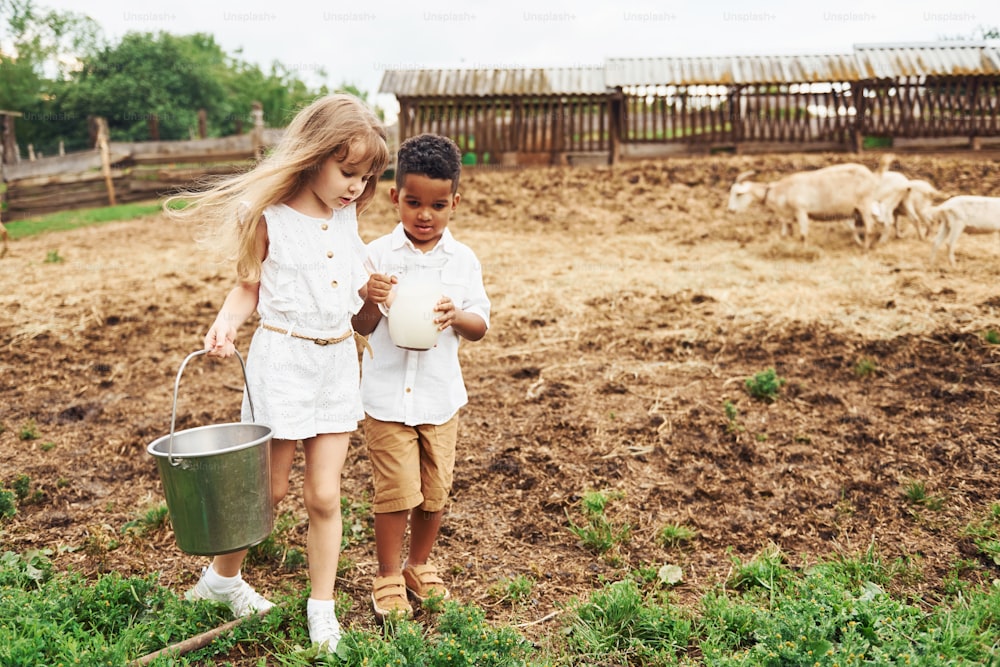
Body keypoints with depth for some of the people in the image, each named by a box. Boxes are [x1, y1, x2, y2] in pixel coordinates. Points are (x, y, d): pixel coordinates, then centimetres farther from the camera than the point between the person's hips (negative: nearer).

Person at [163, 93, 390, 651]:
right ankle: (222, 576, 35)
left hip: (338, 360, 4)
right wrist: (226, 324, -20)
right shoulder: (269, 218, -10)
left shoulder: (348, 217, 5)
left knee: (324, 494, 7)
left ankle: (322, 608, 22)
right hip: (283, 359, -4)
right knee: (269, 487, 8)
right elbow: (249, 287, -5)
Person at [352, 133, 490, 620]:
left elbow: (481, 325, 0)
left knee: (435, 491, 12)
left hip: (440, 395, 2)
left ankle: (419, 566, 34)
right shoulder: (378, 254, -5)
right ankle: (388, 577, 22)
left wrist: (456, 316, -21)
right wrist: (371, 300, -22)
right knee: (396, 490, 1)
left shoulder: (463, 260, -1)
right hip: (388, 394, -2)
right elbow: (363, 328, -1)